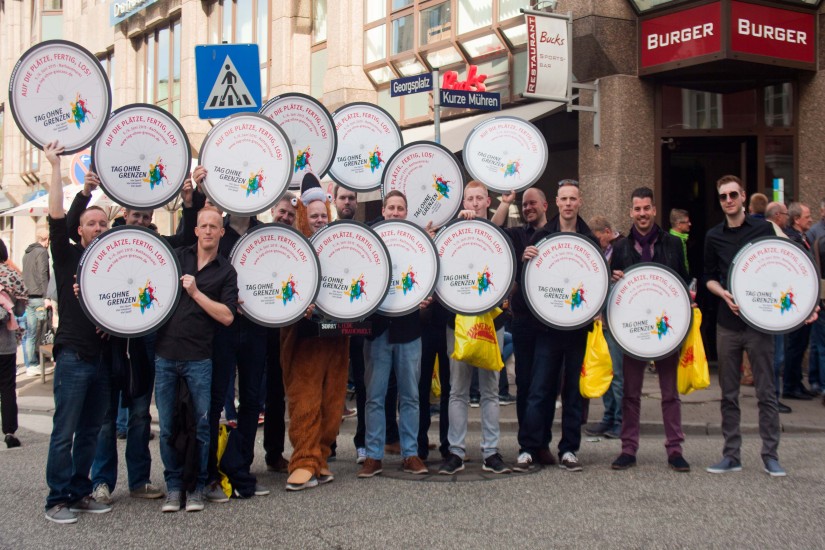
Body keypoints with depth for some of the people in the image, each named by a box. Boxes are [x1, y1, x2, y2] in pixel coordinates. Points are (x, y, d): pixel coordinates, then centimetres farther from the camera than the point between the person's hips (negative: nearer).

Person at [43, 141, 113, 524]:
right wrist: (56, 166, -14)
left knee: (90, 431, 10)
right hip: (73, 355, -5)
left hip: (103, 356, 5)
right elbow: (56, 217, -11)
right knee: (64, 431, -3)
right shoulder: (67, 256, 1)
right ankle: (57, 500, 4)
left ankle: (80, 493, 19)